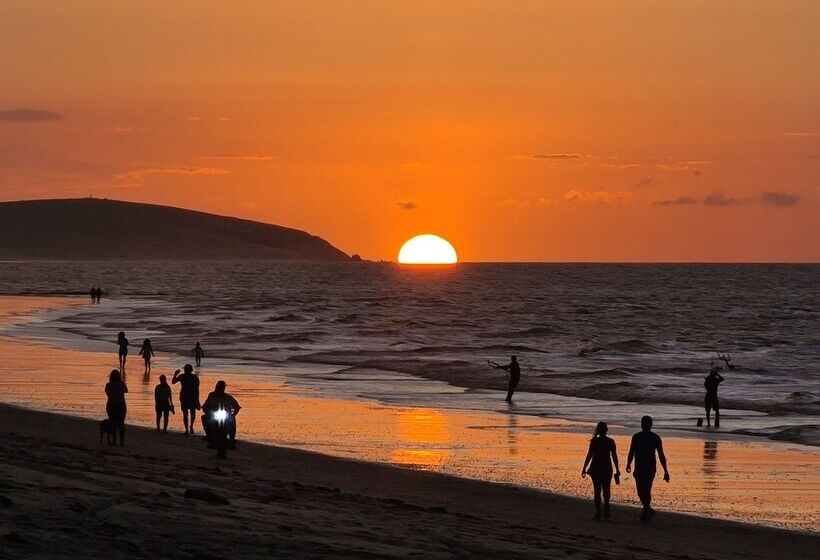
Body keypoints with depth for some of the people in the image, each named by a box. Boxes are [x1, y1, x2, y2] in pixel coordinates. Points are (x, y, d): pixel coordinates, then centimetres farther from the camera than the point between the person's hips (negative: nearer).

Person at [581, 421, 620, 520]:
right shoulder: (610, 441, -3)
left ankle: (598, 512, -1)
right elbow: (614, 456, 0)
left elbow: (589, 455, -8)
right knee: (606, 490, 15)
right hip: (607, 467, 2)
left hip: (596, 467, -2)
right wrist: (617, 469, 8)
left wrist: (584, 468, -3)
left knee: (597, 490, 4)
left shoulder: (594, 441, -8)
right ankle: (606, 511, 17)